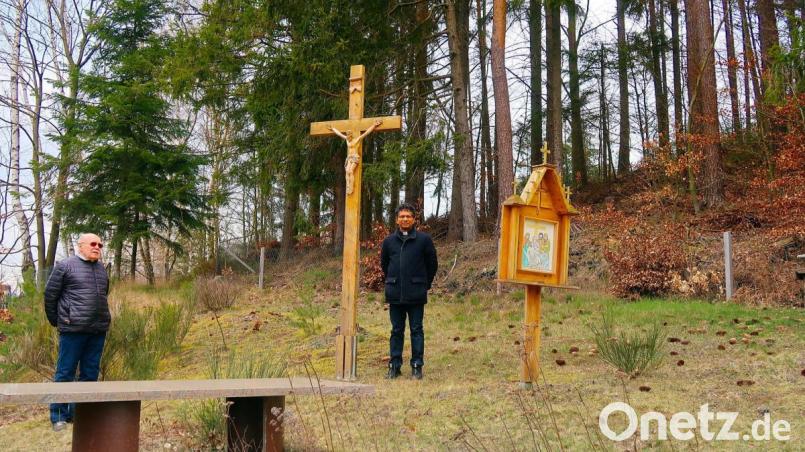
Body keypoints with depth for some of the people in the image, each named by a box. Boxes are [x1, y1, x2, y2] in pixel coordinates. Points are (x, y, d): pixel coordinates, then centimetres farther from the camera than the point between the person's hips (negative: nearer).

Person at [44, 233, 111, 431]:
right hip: (73, 330, -6)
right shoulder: (66, 266, -3)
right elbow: (50, 294, 0)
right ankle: (58, 416, 8)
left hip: (98, 331, 6)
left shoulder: (101, 268, 14)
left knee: (90, 373, 9)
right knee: (65, 373, 0)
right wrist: (56, 321, 5)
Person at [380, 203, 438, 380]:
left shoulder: (424, 239, -2)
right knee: (396, 331, 10)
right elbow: (384, 264, 20)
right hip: (395, 294, 3)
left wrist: (425, 284, 7)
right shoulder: (389, 241, 6)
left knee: (417, 330, 4)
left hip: (416, 295, -2)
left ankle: (417, 366, 11)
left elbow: (432, 264, 6)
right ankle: (394, 366, 16)